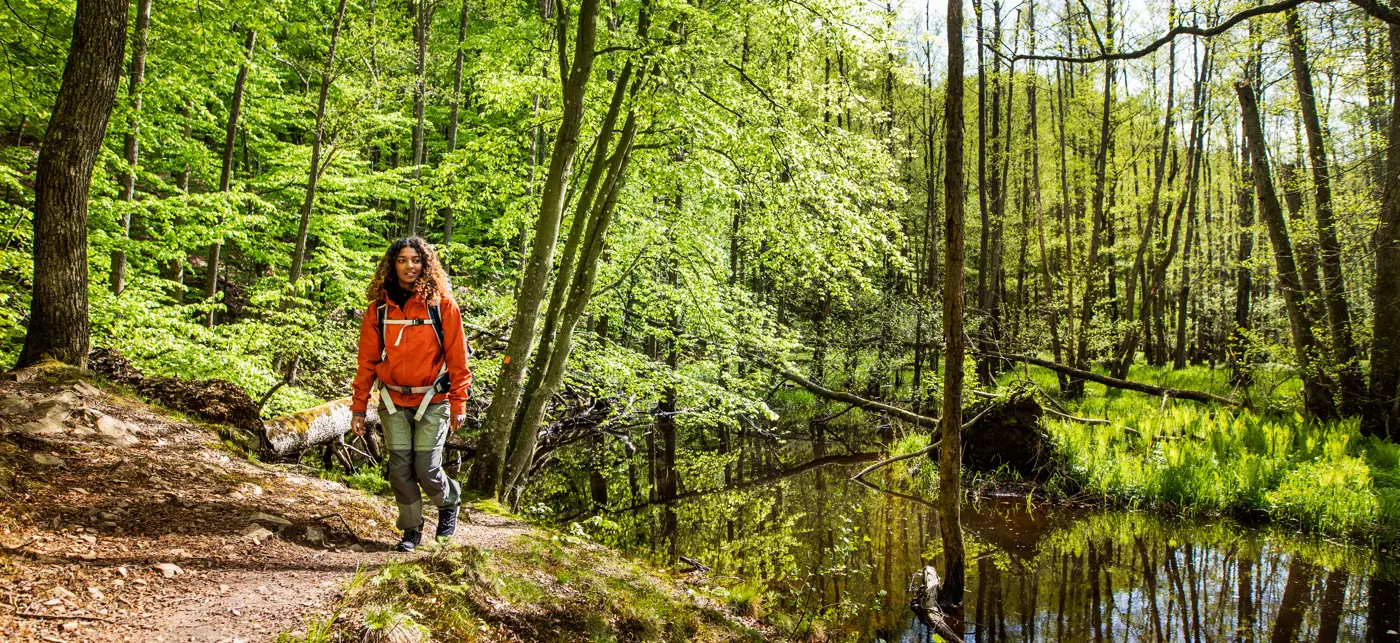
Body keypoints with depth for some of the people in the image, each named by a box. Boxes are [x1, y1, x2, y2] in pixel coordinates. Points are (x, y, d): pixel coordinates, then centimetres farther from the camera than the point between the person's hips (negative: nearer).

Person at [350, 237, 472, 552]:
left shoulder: (442, 304, -7)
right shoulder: (379, 308, 0)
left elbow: (457, 357, -5)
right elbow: (367, 361, 3)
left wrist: (458, 403, -7)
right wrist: (359, 408, 3)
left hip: (432, 400, -2)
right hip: (393, 401, 3)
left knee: (426, 469, -5)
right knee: (400, 469, 3)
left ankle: (449, 502, 27)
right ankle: (411, 530, 21)